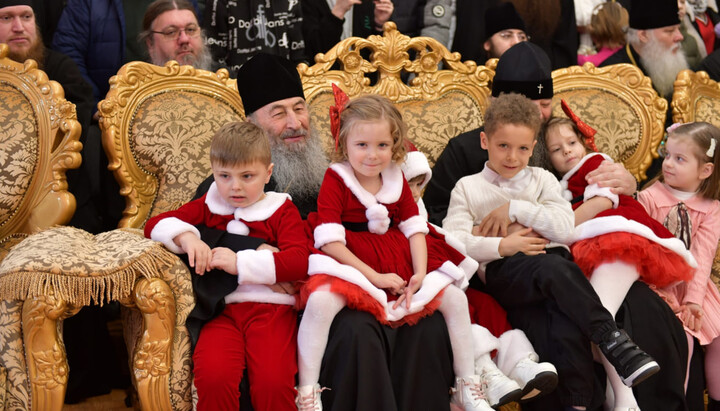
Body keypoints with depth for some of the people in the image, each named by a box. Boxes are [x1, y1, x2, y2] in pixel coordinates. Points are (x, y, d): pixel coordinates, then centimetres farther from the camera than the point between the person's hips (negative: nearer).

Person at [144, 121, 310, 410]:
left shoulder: (282, 210, 12)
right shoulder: (207, 207, 21)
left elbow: (298, 262, -4)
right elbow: (155, 224, 15)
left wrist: (240, 263, -13)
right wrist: (185, 237, -7)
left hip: (270, 307, -2)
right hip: (222, 310, 2)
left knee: (272, 382, -29)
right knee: (212, 376, -29)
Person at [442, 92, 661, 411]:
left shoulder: (542, 179, 24)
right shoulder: (467, 187, 18)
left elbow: (565, 226, 5)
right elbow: (452, 238, 0)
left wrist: (514, 209, 0)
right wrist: (502, 246, -13)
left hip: (555, 262, 2)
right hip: (503, 271, -2)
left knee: (568, 326, -31)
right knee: (552, 267, -37)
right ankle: (614, 341, -37)